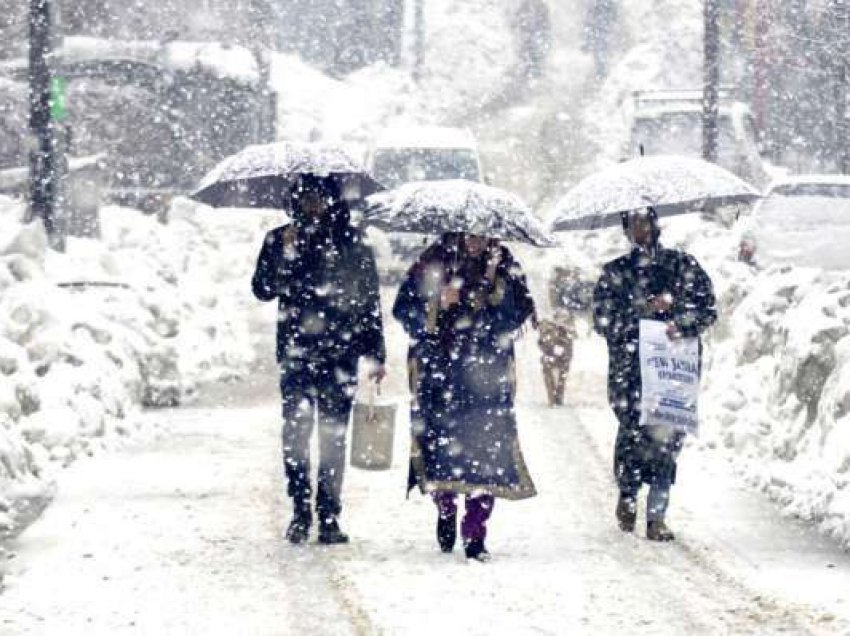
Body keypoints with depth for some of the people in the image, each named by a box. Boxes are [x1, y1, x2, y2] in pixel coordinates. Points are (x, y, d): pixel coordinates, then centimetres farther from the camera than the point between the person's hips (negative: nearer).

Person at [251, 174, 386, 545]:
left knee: (333, 434, -2)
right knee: (296, 431, -8)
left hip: (340, 352, 0)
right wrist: (286, 255, -14)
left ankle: (330, 517, 3)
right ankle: (300, 512, 0)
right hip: (296, 352, 0)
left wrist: (376, 354, 9)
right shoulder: (280, 240, 9)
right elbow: (263, 290, 0)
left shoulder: (351, 243, 10)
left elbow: (369, 300, 12)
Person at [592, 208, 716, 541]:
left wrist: (681, 325, -13)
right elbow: (602, 319, 2)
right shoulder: (615, 272, 12)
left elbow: (707, 308, 6)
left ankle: (656, 516, -2)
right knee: (633, 429, -13)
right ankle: (627, 494, 15)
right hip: (629, 366, 0)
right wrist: (646, 310, -10)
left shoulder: (683, 264, 12)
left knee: (668, 435, -8)